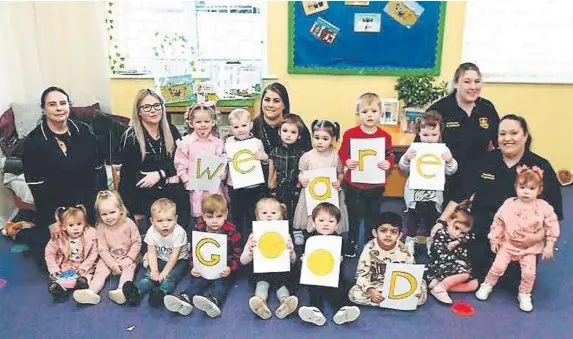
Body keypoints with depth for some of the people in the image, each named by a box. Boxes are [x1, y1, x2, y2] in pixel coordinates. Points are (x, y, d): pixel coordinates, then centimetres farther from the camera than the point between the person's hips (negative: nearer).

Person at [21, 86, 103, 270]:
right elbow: (36, 186, -10)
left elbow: (98, 168, 3)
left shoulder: (83, 131, -1)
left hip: (87, 202, 3)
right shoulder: (34, 141, -10)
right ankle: (24, 232, 30)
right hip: (54, 205, -3)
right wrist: (50, 221, -13)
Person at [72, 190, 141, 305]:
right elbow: (102, 249, -9)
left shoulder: (129, 223, -12)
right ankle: (91, 292, -39)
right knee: (100, 271, -19)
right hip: (109, 258, 2)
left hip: (128, 256, -2)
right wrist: (112, 264, -18)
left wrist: (129, 258, -17)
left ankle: (121, 291, -49)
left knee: (129, 269, -28)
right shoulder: (100, 228, -9)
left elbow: (136, 242, -7)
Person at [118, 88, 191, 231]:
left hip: (171, 189, 4)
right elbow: (129, 176, -6)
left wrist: (160, 174, -15)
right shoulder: (131, 138, -5)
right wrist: (137, 214, -8)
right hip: (145, 195, -3)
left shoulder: (171, 131, 6)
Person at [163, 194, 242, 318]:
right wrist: (193, 267, -13)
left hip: (224, 271, -3)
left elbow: (237, 255, -6)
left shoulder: (232, 232, -9)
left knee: (221, 282, -29)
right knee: (197, 280, -23)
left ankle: (214, 300, -57)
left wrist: (230, 268, -26)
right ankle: (185, 298, -48)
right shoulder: (198, 231, -1)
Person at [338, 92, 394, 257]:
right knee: (354, 217, 13)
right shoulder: (350, 134, -12)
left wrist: (388, 164, -20)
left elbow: (390, 156, 2)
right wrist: (347, 161, -23)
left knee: (373, 217, 18)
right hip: (354, 185, -2)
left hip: (376, 186, 2)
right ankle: (351, 244, 33)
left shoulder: (385, 136, -7)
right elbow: (342, 152, -4)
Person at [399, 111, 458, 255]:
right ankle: (410, 241, 32)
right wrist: (406, 158, -27)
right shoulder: (414, 148, -8)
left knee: (432, 219, 17)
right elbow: (403, 168, -7)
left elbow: (451, 171, -6)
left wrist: (450, 161, -26)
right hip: (415, 192, -1)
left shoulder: (444, 150, -7)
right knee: (413, 219, 14)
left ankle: (431, 241, 36)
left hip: (434, 193, 1)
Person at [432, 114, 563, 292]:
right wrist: (442, 222, -6)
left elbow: (553, 214, -5)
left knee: (515, 283, -13)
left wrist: (537, 237, -23)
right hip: (481, 234, 2)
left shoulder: (541, 168, -4)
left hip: (520, 240, -2)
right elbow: (462, 194, 2)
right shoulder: (487, 161, 2)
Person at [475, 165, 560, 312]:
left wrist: (549, 246, -5)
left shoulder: (544, 207, -10)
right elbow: (498, 222, -1)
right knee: (498, 266, -10)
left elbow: (552, 226, -4)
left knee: (529, 272, -12)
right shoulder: (508, 205, -9)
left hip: (530, 248, 0)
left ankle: (524, 295, 13)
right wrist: (494, 240, 0)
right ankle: (487, 285, 14)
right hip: (508, 244, 0)